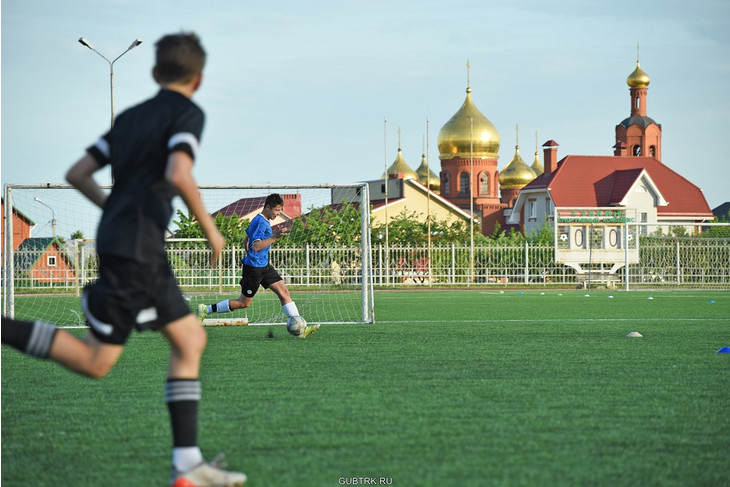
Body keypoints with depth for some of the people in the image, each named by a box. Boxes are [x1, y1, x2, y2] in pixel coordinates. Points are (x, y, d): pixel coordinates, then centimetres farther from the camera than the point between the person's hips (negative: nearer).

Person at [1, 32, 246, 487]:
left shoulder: (130, 117, 17)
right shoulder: (188, 113, -5)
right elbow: (178, 175, -22)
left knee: (191, 339, 10)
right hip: (135, 249, -9)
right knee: (95, 361, -5)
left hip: (144, 254, 9)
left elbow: (78, 174, 15)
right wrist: (210, 229, -10)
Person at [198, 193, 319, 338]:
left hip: (264, 266, 10)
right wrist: (274, 237, -32)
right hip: (254, 268, -10)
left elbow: (246, 241, 23)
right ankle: (206, 310, 10)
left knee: (284, 292, 0)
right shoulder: (261, 222, -18)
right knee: (244, 303, 0)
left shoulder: (258, 220, 13)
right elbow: (255, 246, -28)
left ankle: (299, 329, -3)